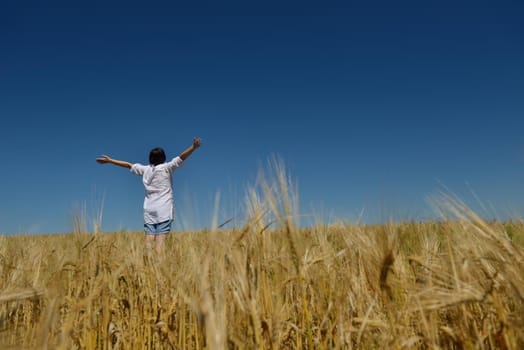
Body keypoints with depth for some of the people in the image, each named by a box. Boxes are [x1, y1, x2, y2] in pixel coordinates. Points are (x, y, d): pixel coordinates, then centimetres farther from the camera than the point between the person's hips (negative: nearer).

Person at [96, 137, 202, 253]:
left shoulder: (145, 169, 13)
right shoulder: (166, 167, 1)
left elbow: (128, 165, 23)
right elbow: (181, 158, -12)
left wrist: (109, 160, 35)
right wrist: (194, 147, -22)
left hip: (149, 209, 4)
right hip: (164, 209, -4)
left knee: (149, 239, 0)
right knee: (160, 239, -10)